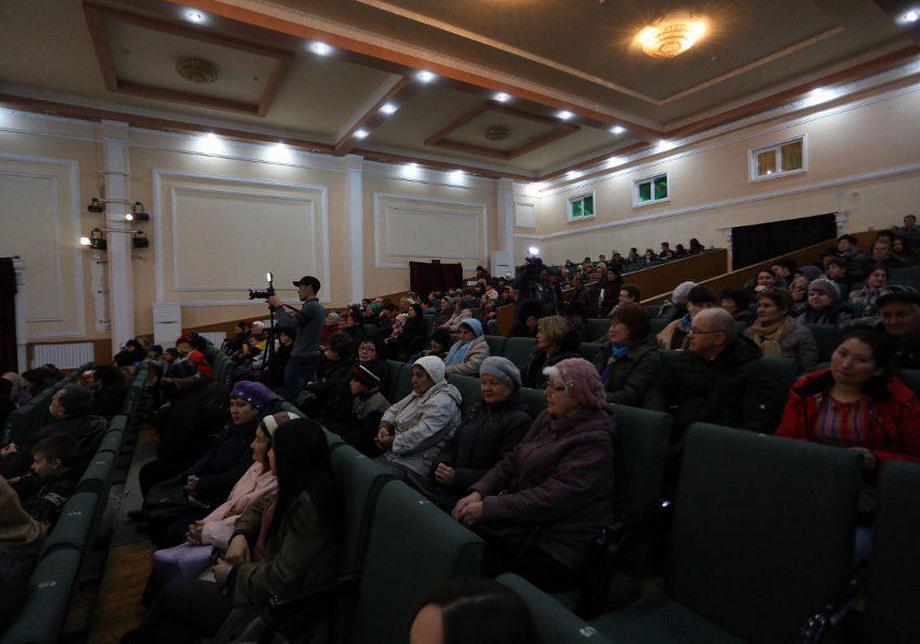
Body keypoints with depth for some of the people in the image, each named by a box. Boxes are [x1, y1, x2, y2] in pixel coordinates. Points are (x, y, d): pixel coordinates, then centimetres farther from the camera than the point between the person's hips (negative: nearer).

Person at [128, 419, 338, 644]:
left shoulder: (307, 505, -29)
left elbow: (283, 579, -25)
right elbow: (261, 506, 15)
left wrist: (233, 574, -11)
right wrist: (240, 535, -3)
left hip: (277, 612, -7)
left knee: (172, 595, 3)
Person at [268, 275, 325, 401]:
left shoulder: (310, 306, -16)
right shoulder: (319, 307, 14)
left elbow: (289, 324, -21)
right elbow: (295, 321, 20)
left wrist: (279, 306, -8)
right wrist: (276, 308, 14)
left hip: (301, 359, -10)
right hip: (313, 356, 10)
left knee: (291, 396, -5)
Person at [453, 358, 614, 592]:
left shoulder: (594, 440, -15)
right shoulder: (548, 418, 9)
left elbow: (553, 498, -22)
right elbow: (511, 462, 9)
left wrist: (488, 508, -23)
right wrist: (479, 492, -7)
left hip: (554, 550, -7)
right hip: (520, 522, 7)